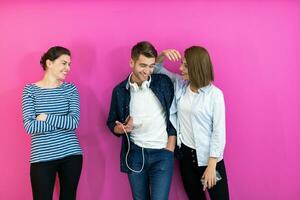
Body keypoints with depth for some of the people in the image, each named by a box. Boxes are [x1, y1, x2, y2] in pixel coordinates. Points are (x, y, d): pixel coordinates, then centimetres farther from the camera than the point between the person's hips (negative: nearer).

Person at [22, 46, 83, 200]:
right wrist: (64, 122, -12)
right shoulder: (30, 90, -2)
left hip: (71, 155, 2)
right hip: (42, 158, -2)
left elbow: (75, 121, -9)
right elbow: (30, 127, -13)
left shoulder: (70, 89, 4)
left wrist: (46, 117, -13)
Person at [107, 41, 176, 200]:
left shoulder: (164, 83, -3)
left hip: (161, 153, -2)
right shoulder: (120, 91, 0)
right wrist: (121, 129, -13)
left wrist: (170, 148, -3)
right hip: (135, 153, 2)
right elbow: (111, 123, 10)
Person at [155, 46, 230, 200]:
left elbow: (219, 131, -14)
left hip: (208, 156, -5)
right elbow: (156, 69, 8)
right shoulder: (179, 85, 0)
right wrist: (163, 55, -15)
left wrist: (211, 165, -16)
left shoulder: (215, 94, -15)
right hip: (185, 154, 5)